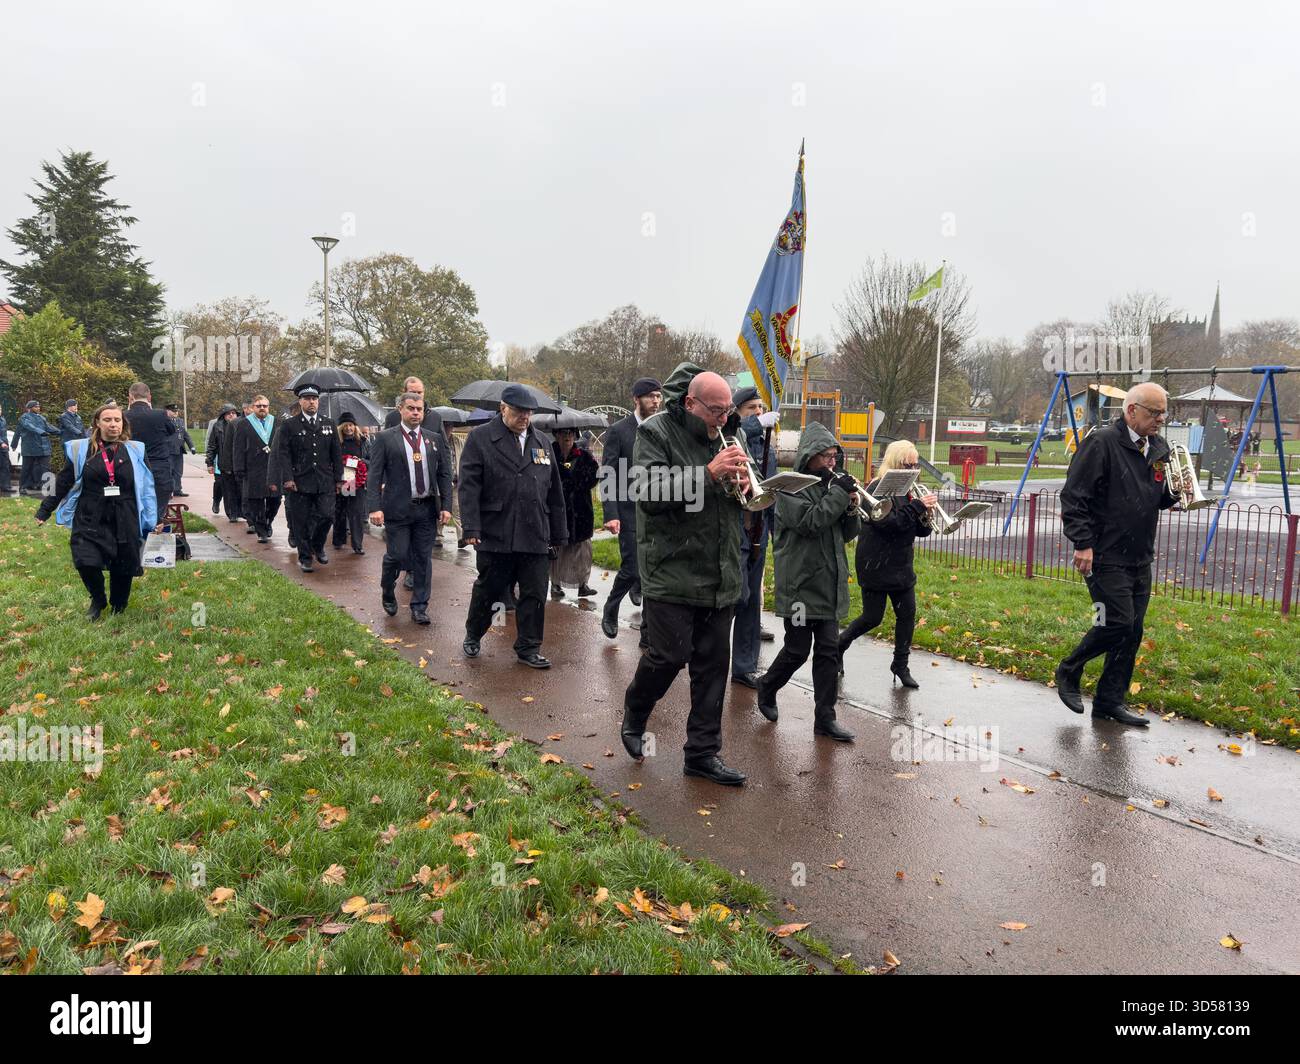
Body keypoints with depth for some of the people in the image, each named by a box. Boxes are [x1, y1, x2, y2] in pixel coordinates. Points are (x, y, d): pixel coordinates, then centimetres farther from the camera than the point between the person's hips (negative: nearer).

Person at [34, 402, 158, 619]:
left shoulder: (135, 451, 4)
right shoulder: (80, 450, 3)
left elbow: (147, 487, 7)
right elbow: (63, 483, 7)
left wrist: (153, 520, 3)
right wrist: (44, 511, 8)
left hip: (125, 522, 1)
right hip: (90, 520, 0)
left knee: (123, 568, 5)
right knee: (86, 563, -14)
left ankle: (118, 607, 31)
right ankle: (98, 601, 16)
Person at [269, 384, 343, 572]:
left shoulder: (329, 425, 11)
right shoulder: (289, 426, 1)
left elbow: (336, 454, 12)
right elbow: (283, 454, -3)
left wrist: (338, 478, 8)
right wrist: (287, 478, -12)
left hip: (325, 482, 2)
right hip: (299, 483, -2)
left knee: (326, 515, -5)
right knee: (301, 522, 3)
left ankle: (318, 547, 22)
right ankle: (305, 557, 16)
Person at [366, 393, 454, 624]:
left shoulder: (435, 439, 9)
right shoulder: (385, 438, -1)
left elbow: (444, 474, 9)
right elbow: (374, 475, -5)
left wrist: (446, 506, 1)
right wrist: (375, 507, -14)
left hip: (427, 509, 3)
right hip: (397, 509, -3)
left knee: (423, 559, 6)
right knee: (396, 555, -1)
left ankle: (419, 606, 16)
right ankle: (387, 593, 28)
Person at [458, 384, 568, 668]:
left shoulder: (543, 442, 13)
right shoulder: (480, 438, -1)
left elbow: (554, 492, 15)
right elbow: (469, 486, -7)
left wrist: (559, 534, 13)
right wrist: (472, 529, -15)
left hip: (535, 536, 4)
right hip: (495, 535, -3)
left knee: (534, 595, 5)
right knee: (488, 590, 11)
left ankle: (528, 647, 19)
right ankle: (472, 636, 33)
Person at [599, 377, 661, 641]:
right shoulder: (618, 431, -3)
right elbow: (607, 476, -6)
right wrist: (611, 515, -14)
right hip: (630, 513, -4)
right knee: (632, 568, -7)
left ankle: (649, 632, 14)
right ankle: (610, 611, 22)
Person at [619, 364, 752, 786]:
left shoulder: (725, 435, 12)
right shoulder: (656, 433, -6)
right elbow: (651, 495, -20)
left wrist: (743, 483, -6)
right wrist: (710, 473, -25)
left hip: (719, 577, 6)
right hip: (672, 572, -6)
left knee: (713, 664, 8)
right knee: (668, 655, -4)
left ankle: (702, 753, 19)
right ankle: (633, 717, 26)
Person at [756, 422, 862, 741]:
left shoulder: (828, 485, 12)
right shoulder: (790, 487, -8)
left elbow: (848, 533, 12)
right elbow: (810, 522, -22)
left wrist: (851, 509, -7)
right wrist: (839, 494, -19)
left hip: (829, 584, 6)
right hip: (800, 583, -6)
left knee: (828, 651, 5)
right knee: (798, 650, 2)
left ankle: (825, 718, 11)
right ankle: (767, 686, 29)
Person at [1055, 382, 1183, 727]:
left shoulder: (1159, 448, 12)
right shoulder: (1102, 443, -12)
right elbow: (1073, 497, -14)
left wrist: (1175, 492, -1)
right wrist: (1083, 544, -18)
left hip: (1140, 558, 8)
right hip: (1105, 556, -8)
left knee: (1132, 631, 8)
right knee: (1118, 622, -11)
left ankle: (1109, 701, 19)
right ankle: (1069, 672, 12)